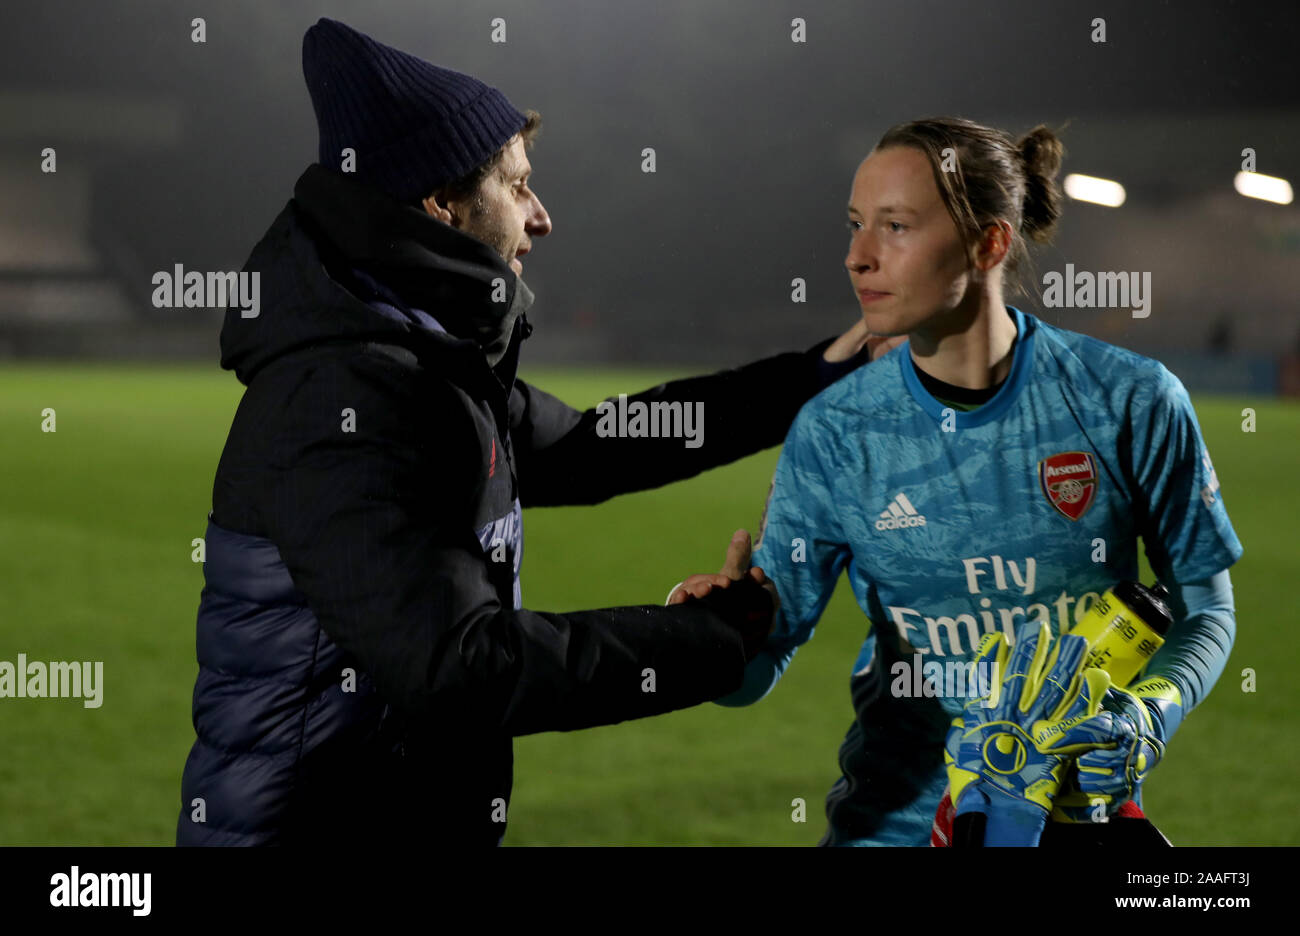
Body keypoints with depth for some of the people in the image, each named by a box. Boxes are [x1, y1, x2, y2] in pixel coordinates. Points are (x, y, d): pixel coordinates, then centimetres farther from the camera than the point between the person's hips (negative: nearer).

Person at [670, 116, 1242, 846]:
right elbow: (758, 668, -7)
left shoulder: (1129, 400, -10)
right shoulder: (833, 431, -7)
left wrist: (1152, 713, -17)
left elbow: (1204, 602, 0)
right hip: (901, 816, 1)